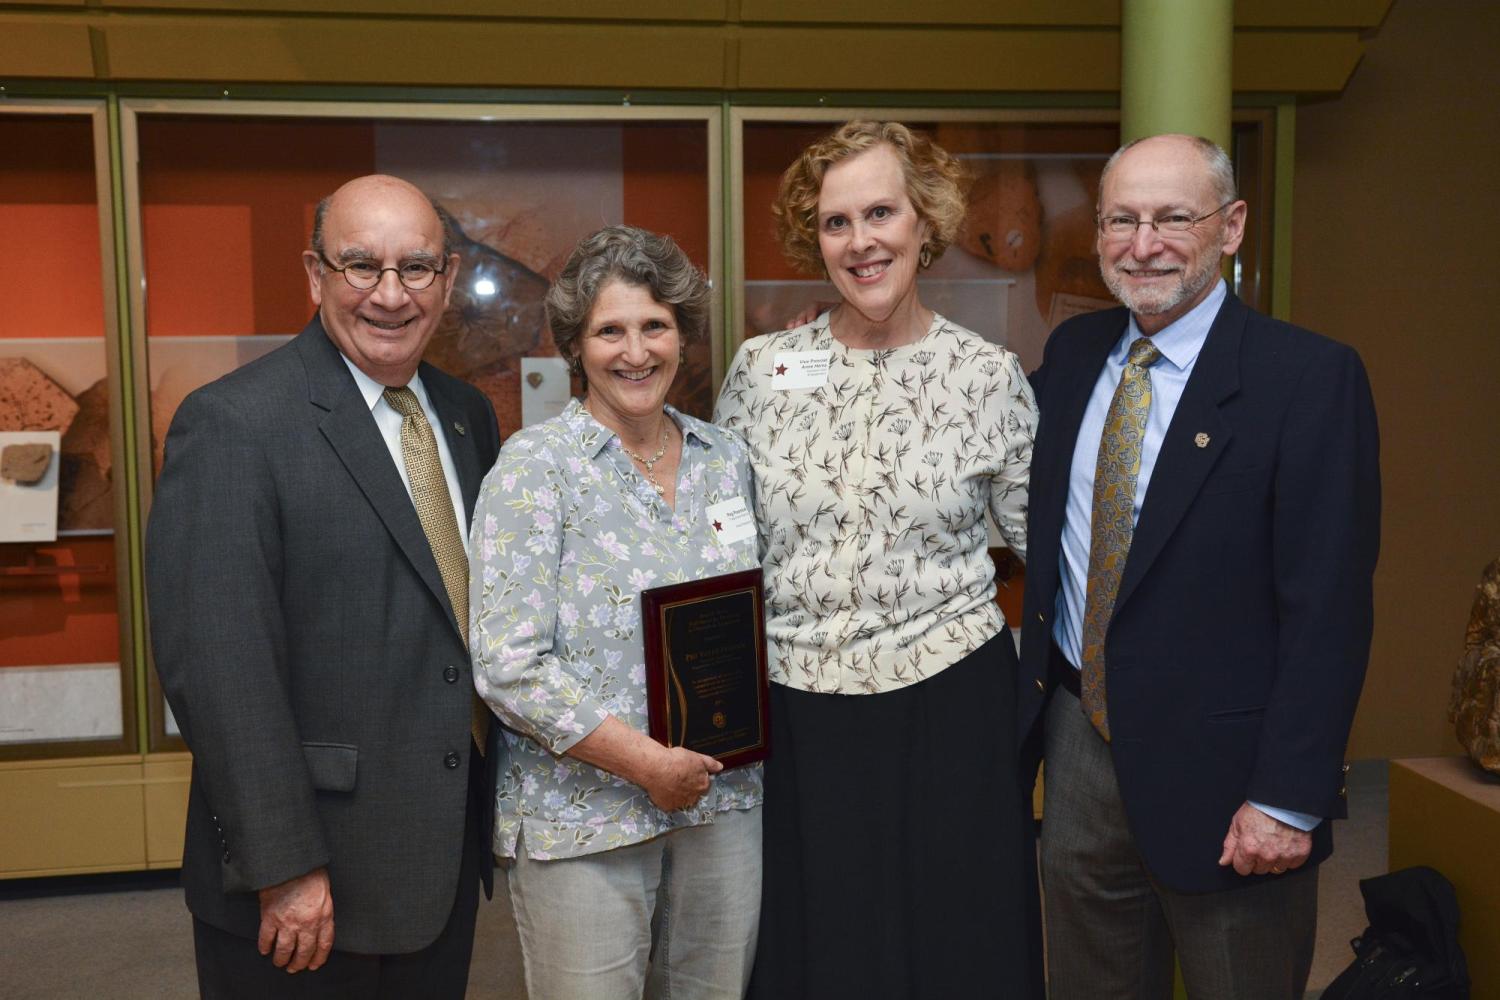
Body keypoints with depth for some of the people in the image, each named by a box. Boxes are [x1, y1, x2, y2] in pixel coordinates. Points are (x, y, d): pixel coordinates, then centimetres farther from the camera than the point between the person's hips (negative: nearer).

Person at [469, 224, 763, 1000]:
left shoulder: (726, 457, 6)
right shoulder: (534, 465, -10)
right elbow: (508, 666, -16)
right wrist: (646, 763, -16)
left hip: (726, 801, 5)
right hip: (583, 816, -4)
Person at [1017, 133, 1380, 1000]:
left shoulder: (1311, 377, -14)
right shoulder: (1074, 353, 5)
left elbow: (1327, 609, -16)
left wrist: (1288, 799, -17)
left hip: (1219, 765, -5)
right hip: (1080, 740, 5)